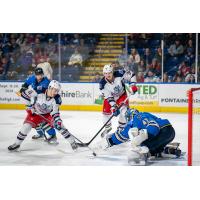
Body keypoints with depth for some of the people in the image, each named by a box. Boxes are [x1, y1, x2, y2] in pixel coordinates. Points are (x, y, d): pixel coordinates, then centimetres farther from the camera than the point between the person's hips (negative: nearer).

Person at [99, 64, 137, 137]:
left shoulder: (119, 74, -31)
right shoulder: (103, 84, -27)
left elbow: (131, 74, -18)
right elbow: (108, 97, -25)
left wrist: (132, 85, -27)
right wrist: (113, 106, -33)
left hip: (121, 95, -1)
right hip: (110, 96, 1)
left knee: (124, 110, -18)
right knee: (106, 112, -1)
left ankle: (121, 128, 2)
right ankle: (107, 127, 28)